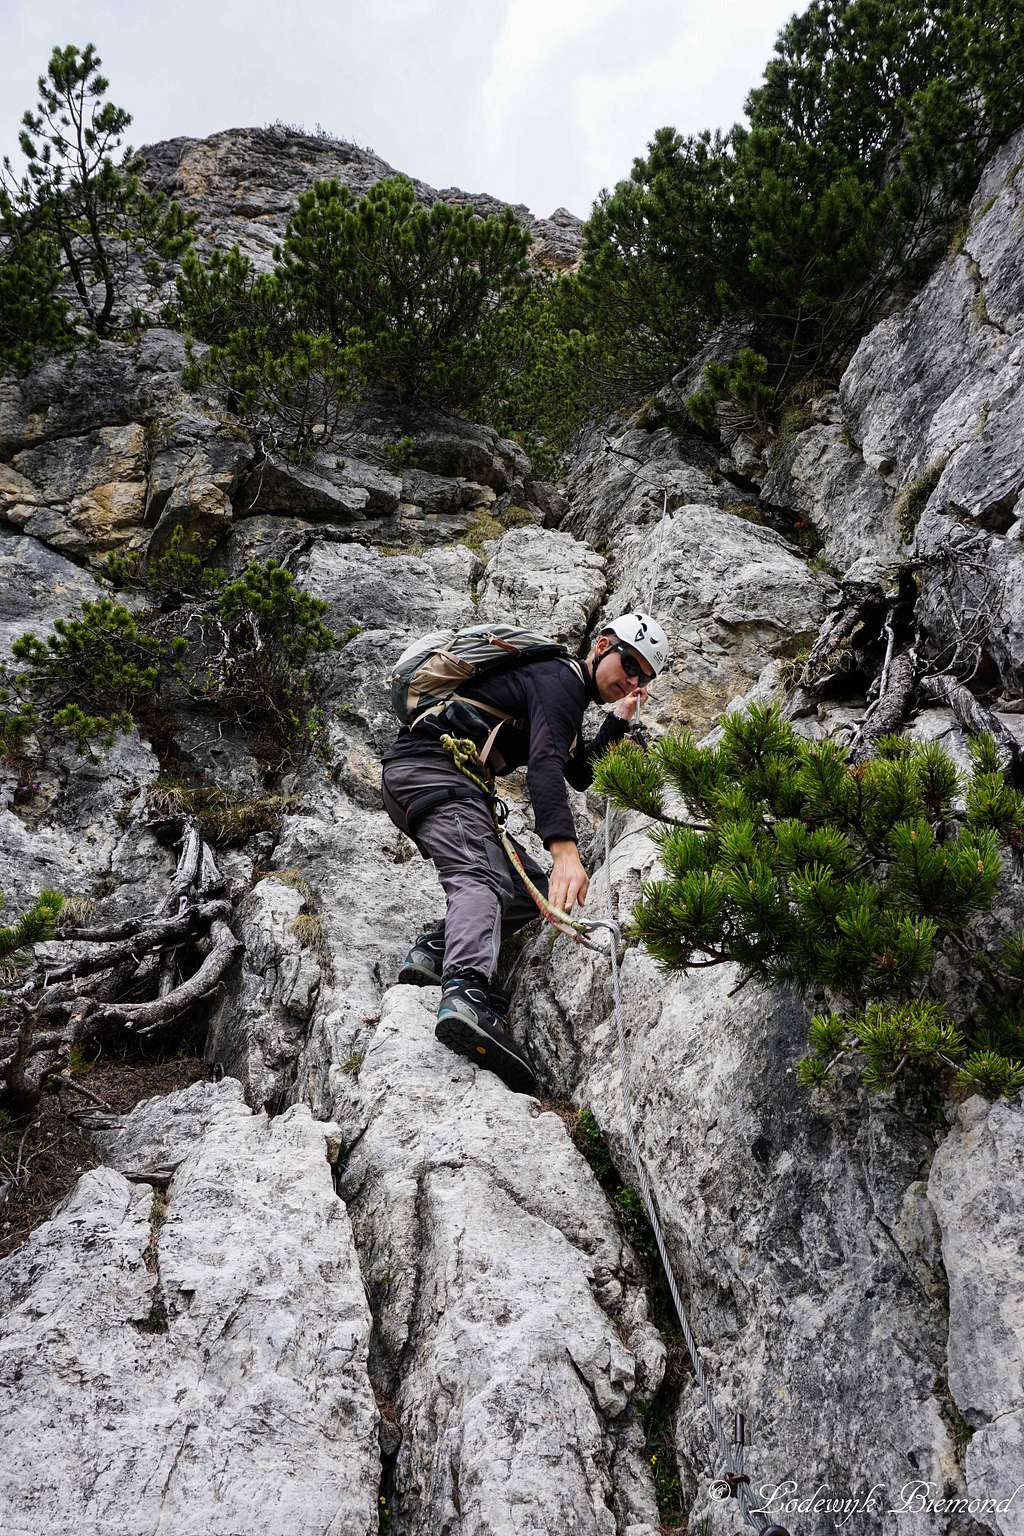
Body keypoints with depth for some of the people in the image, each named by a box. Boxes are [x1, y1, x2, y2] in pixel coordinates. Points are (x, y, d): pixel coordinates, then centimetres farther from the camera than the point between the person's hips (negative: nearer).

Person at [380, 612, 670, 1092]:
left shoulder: (562, 690, 26)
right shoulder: (561, 677, -7)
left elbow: (581, 776, 34)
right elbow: (544, 763, -25)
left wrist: (618, 721, 24)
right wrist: (564, 850, -38)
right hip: (429, 764, -10)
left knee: (531, 888, 6)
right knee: (481, 878, -33)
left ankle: (436, 951, -6)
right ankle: (467, 994, -56)